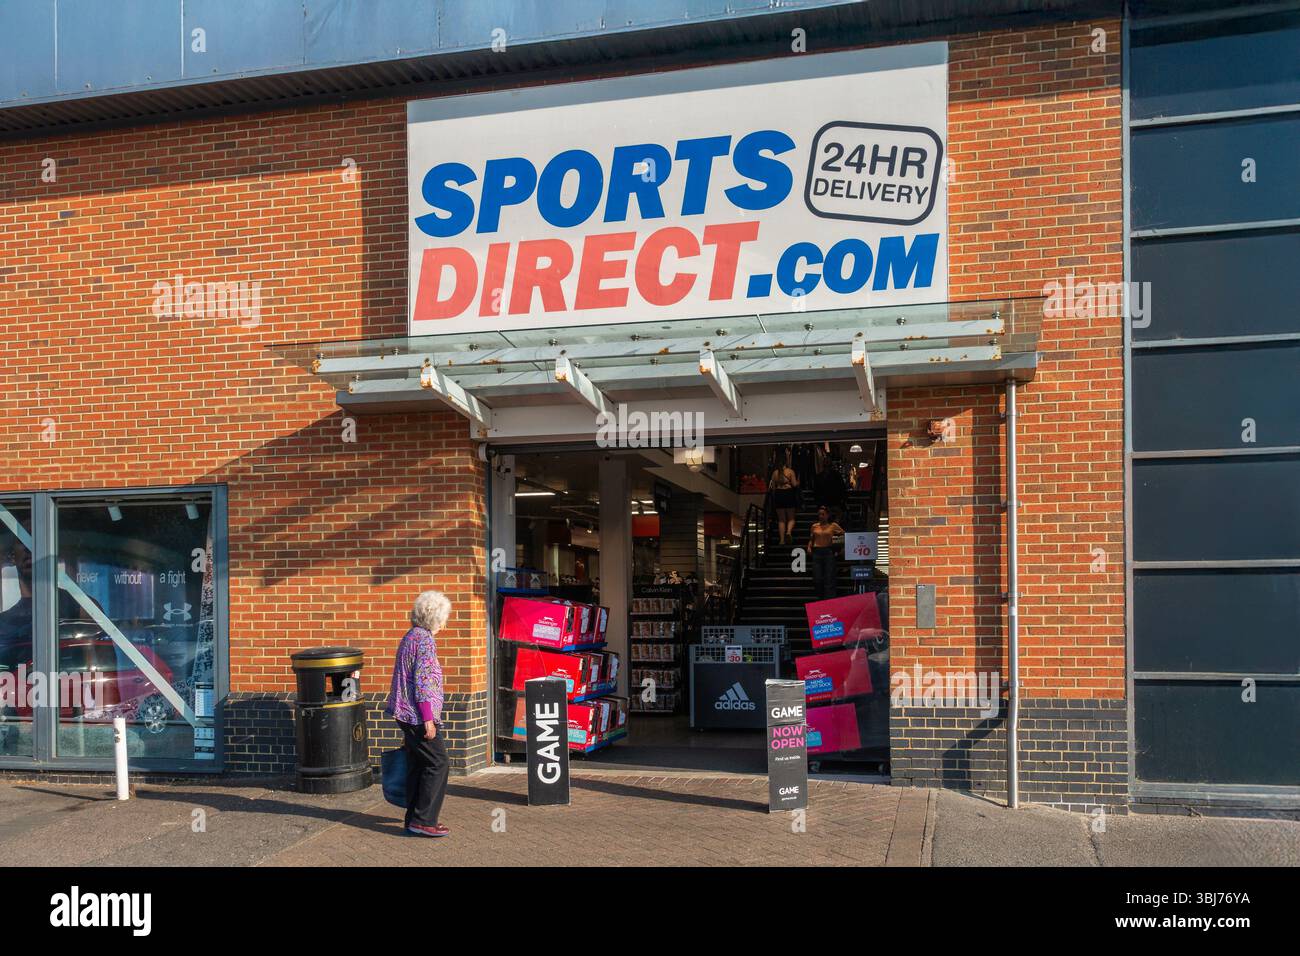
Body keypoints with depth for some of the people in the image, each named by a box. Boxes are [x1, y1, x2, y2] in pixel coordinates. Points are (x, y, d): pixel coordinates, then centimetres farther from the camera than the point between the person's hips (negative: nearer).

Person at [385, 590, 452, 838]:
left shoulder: (410, 637, 15)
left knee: (417, 766, 13)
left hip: (407, 715, 10)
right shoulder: (425, 641, -15)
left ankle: (415, 819, 18)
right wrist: (428, 719, -18)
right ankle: (423, 820, -4)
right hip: (419, 715, -10)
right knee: (438, 763, -5)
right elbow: (422, 682, -19)